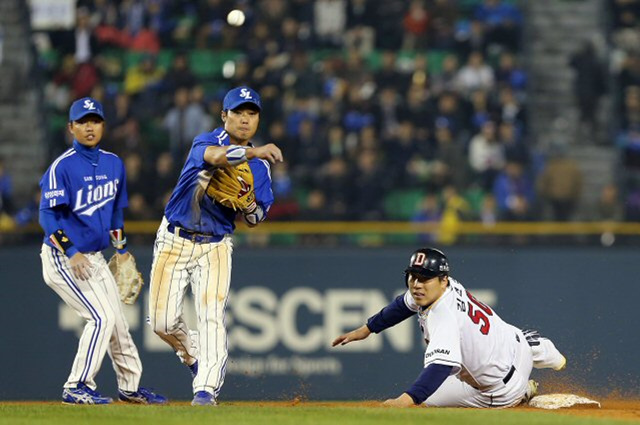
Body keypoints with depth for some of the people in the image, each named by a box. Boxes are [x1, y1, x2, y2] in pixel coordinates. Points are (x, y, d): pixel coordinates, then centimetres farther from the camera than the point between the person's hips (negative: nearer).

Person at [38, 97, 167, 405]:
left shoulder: (113, 164, 8)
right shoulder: (62, 167, -16)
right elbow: (48, 215, -19)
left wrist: (121, 247, 19)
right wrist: (72, 252, -27)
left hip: (95, 258, 8)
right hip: (63, 259, -7)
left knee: (117, 321, 12)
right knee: (101, 318, -16)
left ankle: (130, 385, 26)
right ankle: (76, 388, -9)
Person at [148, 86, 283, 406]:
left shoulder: (260, 165, 4)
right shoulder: (206, 141, -11)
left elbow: (255, 220, 7)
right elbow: (215, 156, -38)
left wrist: (249, 204, -16)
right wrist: (253, 151, -54)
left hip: (215, 247, 2)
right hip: (175, 240, -2)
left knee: (211, 316, -17)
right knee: (162, 321, -1)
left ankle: (206, 388, -19)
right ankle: (193, 356, 29)